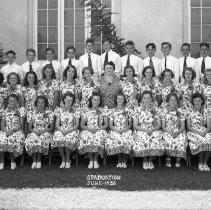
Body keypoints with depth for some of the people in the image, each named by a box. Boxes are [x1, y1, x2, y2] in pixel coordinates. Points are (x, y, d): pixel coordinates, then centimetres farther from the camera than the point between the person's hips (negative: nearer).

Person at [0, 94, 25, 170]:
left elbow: (20, 124, -2)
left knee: (11, 139, -36)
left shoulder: (21, 110, 7)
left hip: (17, 131, -3)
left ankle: (13, 161, -16)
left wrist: (12, 130, -17)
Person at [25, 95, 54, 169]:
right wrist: (34, 131, -13)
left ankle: (39, 160, -21)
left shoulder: (49, 113, 7)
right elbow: (29, 127, 8)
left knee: (42, 140, -37)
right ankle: (34, 161, -20)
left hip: (45, 132, -1)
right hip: (34, 132, 1)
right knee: (30, 140, -35)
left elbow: (51, 127, 4)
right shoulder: (33, 113, 10)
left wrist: (42, 131, -13)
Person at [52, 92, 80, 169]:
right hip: (61, 130, 1)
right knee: (58, 139, -34)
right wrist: (62, 130, -15)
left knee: (68, 139, -36)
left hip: (72, 130, -1)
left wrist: (68, 130, -16)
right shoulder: (60, 111, 11)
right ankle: (63, 160, -16)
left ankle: (68, 160, -17)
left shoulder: (75, 112, 7)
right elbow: (57, 124, 6)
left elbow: (77, 125, 1)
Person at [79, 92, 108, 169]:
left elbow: (106, 124, 7)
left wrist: (98, 128, -11)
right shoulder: (86, 111, 15)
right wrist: (89, 128, -11)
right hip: (88, 131, 1)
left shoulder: (103, 111, 14)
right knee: (86, 138, -35)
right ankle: (91, 160, -20)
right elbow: (82, 125, 9)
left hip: (99, 131, 0)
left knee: (98, 138, -37)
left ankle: (95, 160, -20)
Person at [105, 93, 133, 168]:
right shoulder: (113, 111, 11)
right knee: (117, 140, -34)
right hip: (115, 131, 0)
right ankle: (120, 160, -12)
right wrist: (116, 129, -12)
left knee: (126, 141, -33)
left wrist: (125, 129, -8)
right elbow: (110, 125, 7)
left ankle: (124, 161, -10)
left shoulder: (127, 110, 11)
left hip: (126, 131, 0)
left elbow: (130, 124, 11)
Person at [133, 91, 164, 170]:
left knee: (155, 140, -33)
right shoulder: (138, 110, 6)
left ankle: (150, 160, -9)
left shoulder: (155, 110, 10)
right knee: (142, 139, -34)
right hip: (141, 131, -1)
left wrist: (152, 129, -15)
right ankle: (145, 160, -10)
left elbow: (159, 125, 6)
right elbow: (135, 125, 1)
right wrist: (145, 130, -15)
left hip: (154, 131, 1)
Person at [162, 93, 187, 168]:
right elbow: (163, 126, 2)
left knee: (180, 142, -32)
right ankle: (168, 158, -13)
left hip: (179, 132, 1)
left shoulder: (180, 112, 5)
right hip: (167, 132, -1)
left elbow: (183, 126, 3)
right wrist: (170, 132, -15)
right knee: (169, 141, -34)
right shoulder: (164, 111, 4)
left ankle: (178, 159, -9)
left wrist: (177, 132, -17)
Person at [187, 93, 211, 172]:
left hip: (204, 132, 2)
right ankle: (200, 163, -15)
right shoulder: (190, 112, 6)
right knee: (202, 141, -35)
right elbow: (188, 127, 0)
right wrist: (198, 132, -16)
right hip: (193, 132, -2)